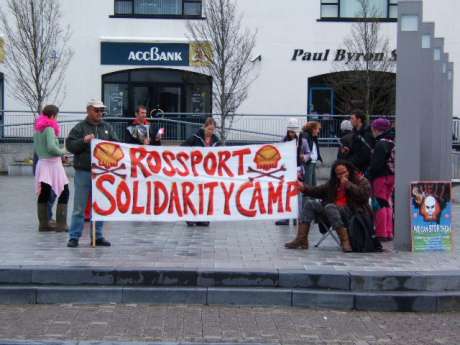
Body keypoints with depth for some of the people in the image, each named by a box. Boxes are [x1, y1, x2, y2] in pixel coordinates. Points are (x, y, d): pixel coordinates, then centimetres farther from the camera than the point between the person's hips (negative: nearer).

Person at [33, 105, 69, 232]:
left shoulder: (37, 128, 13)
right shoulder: (49, 128, -12)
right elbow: (51, 147, -21)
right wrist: (62, 152, -6)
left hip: (41, 163, 8)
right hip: (52, 163, -8)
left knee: (43, 193, 10)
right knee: (64, 192, -2)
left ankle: (43, 223, 12)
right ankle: (61, 224, -7)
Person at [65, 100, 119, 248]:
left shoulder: (107, 128, 13)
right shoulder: (79, 127, 2)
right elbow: (69, 145, -4)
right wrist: (83, 141, -18)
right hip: (83, 172, -4)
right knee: (79, 207, -1)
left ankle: (97, 236, 18)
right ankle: (74, 237, 5)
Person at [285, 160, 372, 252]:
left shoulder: (360, 180, 5)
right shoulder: (334, 182, 21)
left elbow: (365, 194, -13)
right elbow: (319, 191, 16)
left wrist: (348, 185, -13)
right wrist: (304, 188, 0)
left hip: (352, 211, -7)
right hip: (333, 210, 7)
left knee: (330, 207, -33)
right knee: (310, 203, -6)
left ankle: (345, 241, -37)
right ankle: (301, 239, -18)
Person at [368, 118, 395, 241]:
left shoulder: (381, 144, -16)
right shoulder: (392, 142, 10)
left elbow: (376, 164, -20)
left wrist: (369, 176, -12)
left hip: (381, 177, -9)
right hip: (391, 176, 9)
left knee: (380, 204, -3)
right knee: (388, 204, 14)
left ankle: (381, 233, -3)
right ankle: (389, 233, 17)